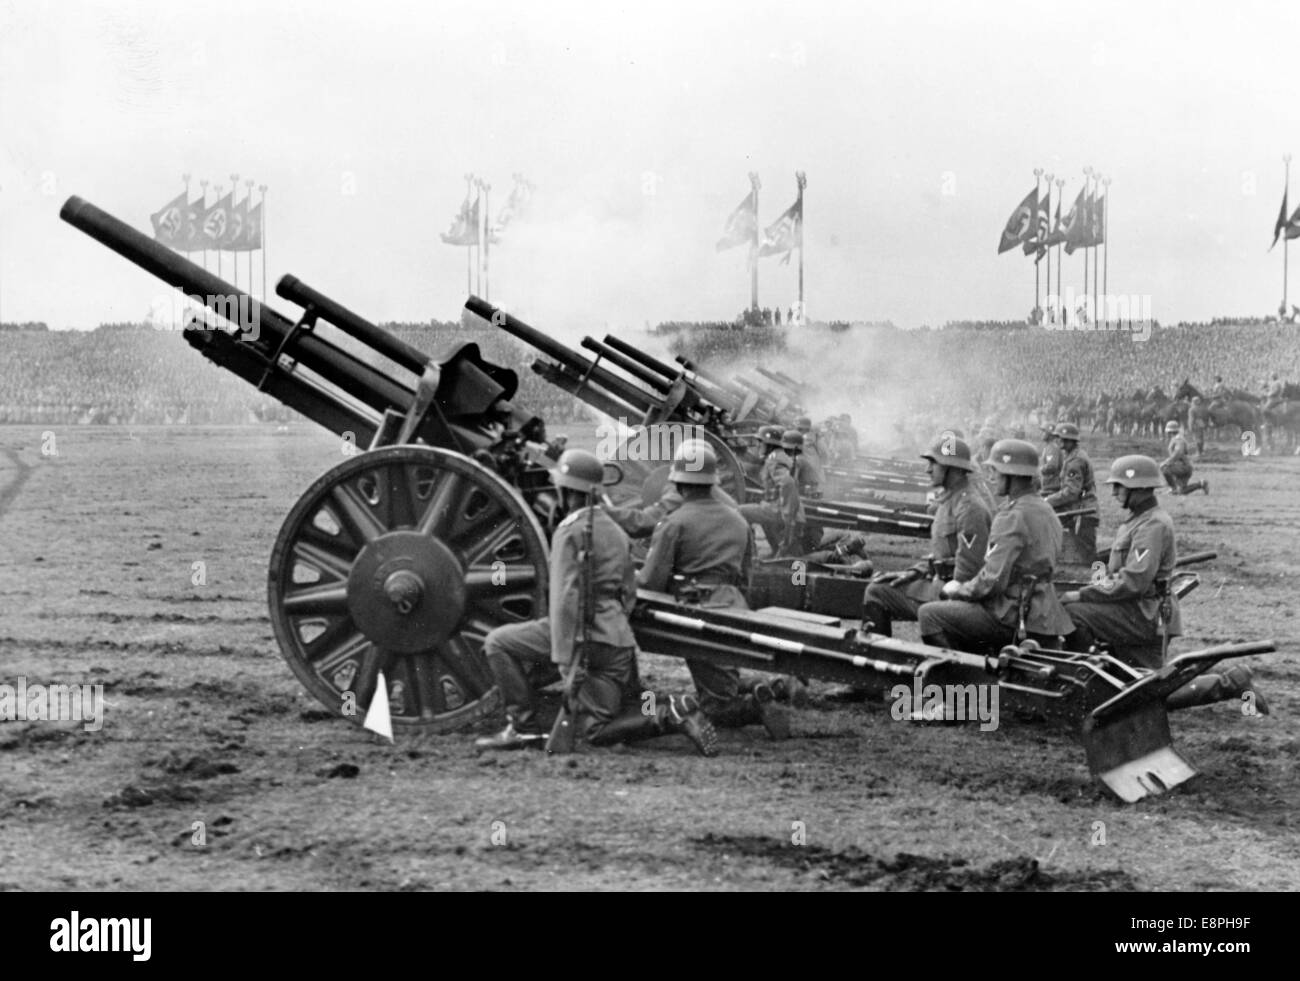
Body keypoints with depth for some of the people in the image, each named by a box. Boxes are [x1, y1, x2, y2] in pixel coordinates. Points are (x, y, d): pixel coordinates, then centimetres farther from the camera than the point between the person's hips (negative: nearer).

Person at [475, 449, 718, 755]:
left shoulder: (571, 531, -8)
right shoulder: (615, 531, 19)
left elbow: (565, 596, -16)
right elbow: (629, 595, 22)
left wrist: (564, 661, -20)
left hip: (587, 638, -8)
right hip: (620, 644, 8)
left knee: (498, 643, 3)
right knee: (597, 731, 10)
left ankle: (524, 727, -4)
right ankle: (674, 711, -5)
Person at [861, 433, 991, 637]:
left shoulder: (970, 508, -19)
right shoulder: (948, 500, 15)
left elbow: (967, 568, -22)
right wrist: (915, 571, 10)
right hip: (938, 580, 11)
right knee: (876, 592, 13)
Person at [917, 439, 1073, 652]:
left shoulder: (1012, 517, -17)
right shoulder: (1045, 511, 14)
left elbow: (993, 581, -21)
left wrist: (957, 590, -3)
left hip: (1013, 619, -10)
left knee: (929, 614, -6)